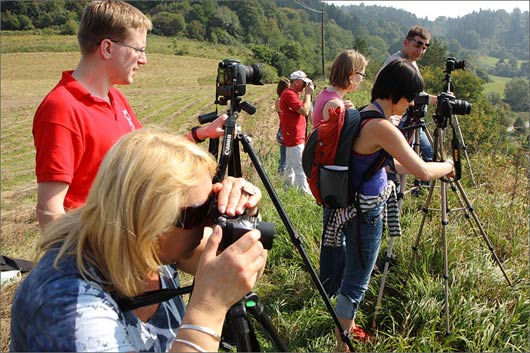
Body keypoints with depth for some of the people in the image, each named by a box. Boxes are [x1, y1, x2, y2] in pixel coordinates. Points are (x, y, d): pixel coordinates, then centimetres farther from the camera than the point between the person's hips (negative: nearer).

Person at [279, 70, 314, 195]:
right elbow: (305, 111, -22)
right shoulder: (289, 94, -16)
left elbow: (302, 110, 20)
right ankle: (308, 195, -11)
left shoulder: (291, 94, 16)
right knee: (301, 169, -11)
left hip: (292, 138, 11)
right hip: (295, 139, -11)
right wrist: (308, 93, -15)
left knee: (290, 167, 16)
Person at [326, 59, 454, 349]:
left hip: (363, 206, 10)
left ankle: (347, 325, 42)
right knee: (356, 279, 3)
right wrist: (446, 166, -3)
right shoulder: (381, 126, -24)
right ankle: (342, 344, 17)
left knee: (355, 273, 24)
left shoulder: (367, 114, 5)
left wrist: (436, 168, 14)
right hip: (367, 211, -10)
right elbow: (422, 172, -24)